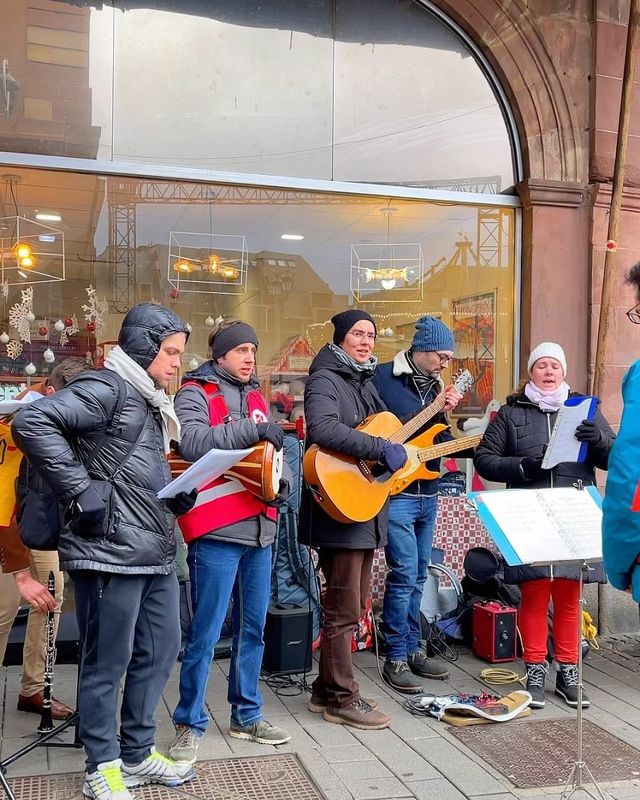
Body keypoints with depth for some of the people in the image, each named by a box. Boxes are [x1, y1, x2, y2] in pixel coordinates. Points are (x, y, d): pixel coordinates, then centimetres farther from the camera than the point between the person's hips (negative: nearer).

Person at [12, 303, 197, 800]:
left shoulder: (150, 401, 19)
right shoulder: (107, 388, -11)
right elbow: (31, 422, -23)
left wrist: (177, 496, 7)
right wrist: (81, 491, -21)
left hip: (157, 553, 10)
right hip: (111, 553, -9)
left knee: (161, 649, 15)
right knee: (108, 662, 3)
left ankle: (138, 754, 31)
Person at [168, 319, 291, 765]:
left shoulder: (255, 396, 18)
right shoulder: (195, 393, -3)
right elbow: (193, 444, -22)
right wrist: (253, 428, -22)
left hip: (260, 527, 7)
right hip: (216, 531, -7)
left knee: (253, 627, 14)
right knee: (206, 632, -3)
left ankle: (246, 715, 28)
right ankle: (191, 723, 12)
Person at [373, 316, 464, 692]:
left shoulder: (436, 386, 13)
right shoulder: (382, 378, -9)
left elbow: (444, 444, 13)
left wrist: (444, 413, -4)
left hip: (428, 494, 8)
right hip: (395, 492, -8)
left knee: (418, 576, 14)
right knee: (405, 575, -8)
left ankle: (413, 649, 26)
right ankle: (396, 659, 4)